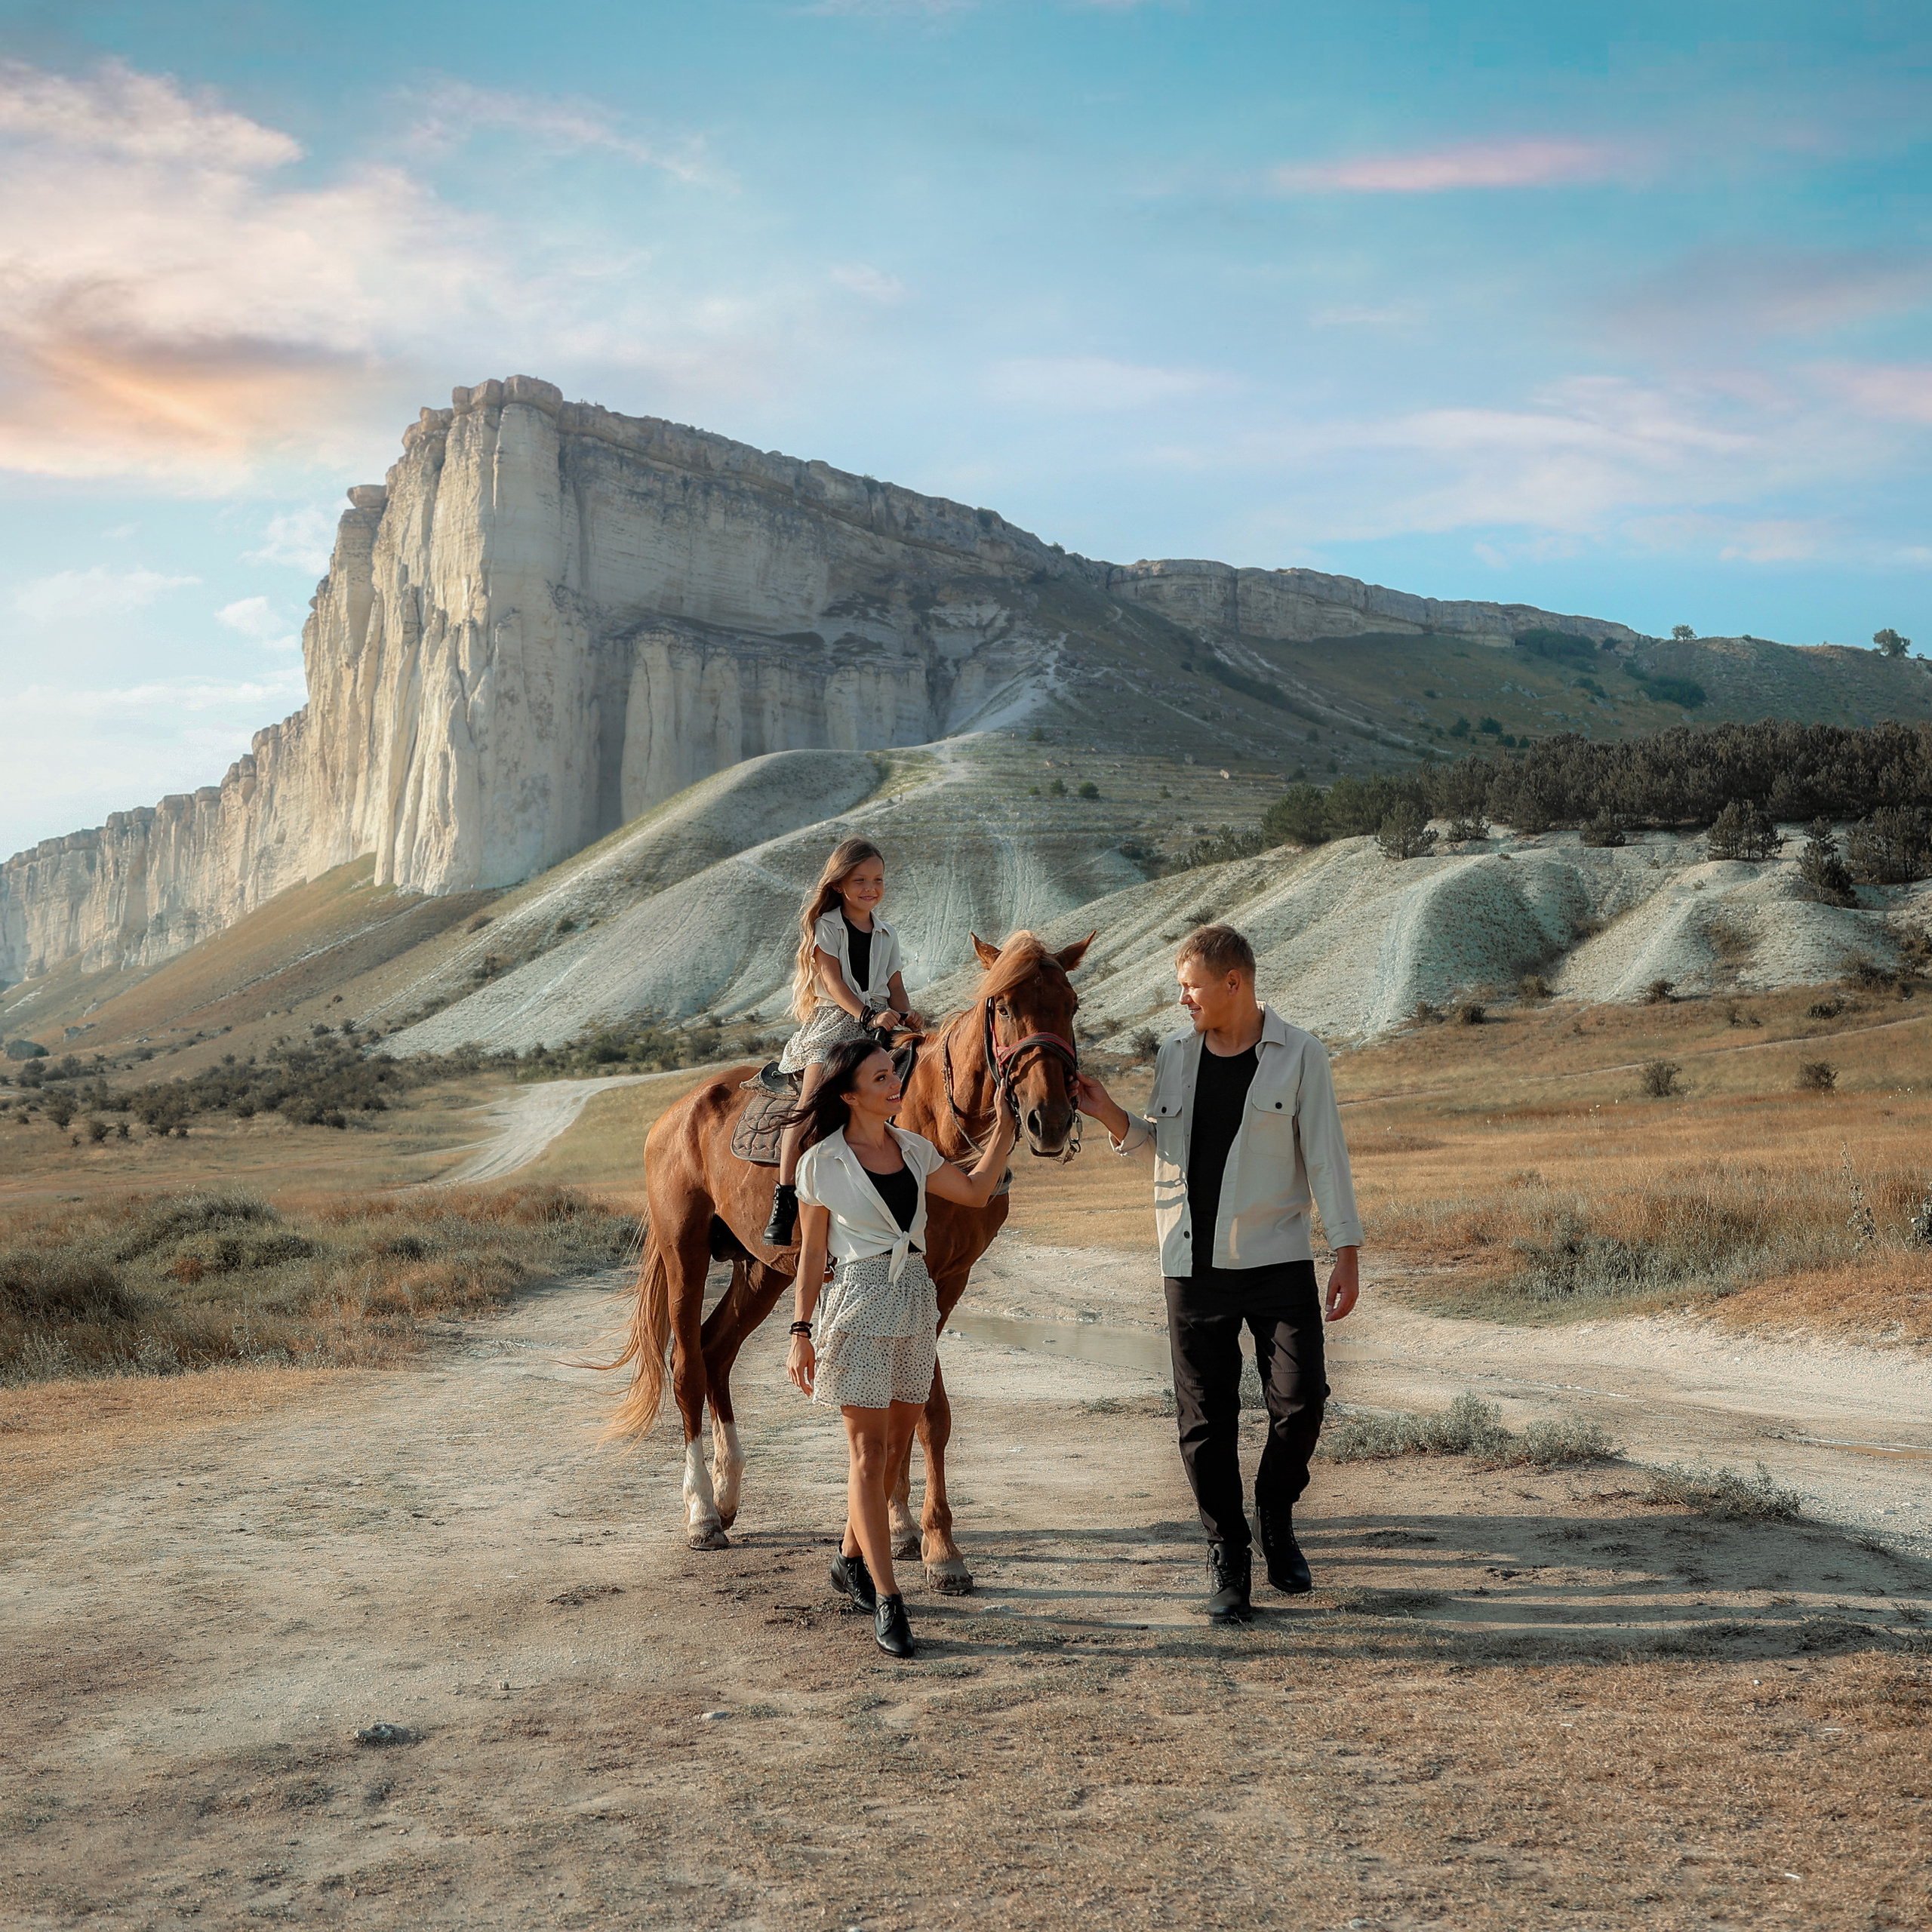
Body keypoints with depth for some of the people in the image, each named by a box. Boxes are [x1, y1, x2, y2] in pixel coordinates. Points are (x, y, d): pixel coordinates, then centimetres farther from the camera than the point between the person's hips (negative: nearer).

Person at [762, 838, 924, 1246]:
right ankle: (784, 1198, -28)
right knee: (813, 1097, -24)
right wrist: (867, 1015, -20)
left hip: (880, 1023, 6)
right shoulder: (827, 926, 3)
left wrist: (905, 1014, -2)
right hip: (833, 1022, -6)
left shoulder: (887, 935, 19)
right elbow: (833, 981, -7)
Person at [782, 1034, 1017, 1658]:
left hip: (917, 1300, 6)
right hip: (859, 1303, -6)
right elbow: (811, 1253, -3)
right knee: (868, 1451, -5)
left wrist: (1004, 1133, 3)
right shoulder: (821, 1162, -6)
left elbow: (976, 1192, 14)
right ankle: (886, 1601, -5)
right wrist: (801, 1332, -5)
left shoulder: (914, 1149, 8)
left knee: (896, 1445, 13)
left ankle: (851, 1559, 32)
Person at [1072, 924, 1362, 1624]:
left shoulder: (1299, 1055, -4)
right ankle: (1226, 1556, 18)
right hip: (1194, 1263, 3)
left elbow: (1326, 1155, -3)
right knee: (1207, 1417, 4)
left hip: (1278, 1259, -3)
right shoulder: (1174, 1056, 7)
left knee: (1301, 1397, -7)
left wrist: (1347, 1253, -7)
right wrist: (1113, 1118, 0)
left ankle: (1276, 1516, 22)